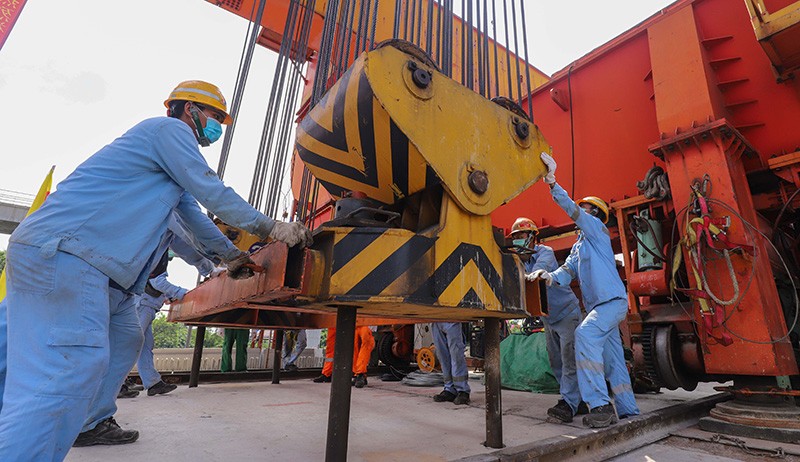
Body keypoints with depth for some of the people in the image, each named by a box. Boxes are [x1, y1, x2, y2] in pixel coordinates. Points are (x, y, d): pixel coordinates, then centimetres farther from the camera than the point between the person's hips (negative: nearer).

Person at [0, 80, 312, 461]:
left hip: (95, 266, 11)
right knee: (68, 373, -18)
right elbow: (214, 194, -12)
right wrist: (270, 228, -6)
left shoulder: (173, 157, 24)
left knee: (125, 341, 20)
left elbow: (191, 213, 27)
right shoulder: (170, 129, -6)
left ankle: (93, 423, 32)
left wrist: (231, 255, 28)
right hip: (61, 255, -11)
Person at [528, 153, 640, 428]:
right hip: (599, 305, 10)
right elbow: (568, 271, 9)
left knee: (585, 333, -30)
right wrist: (551, 276, -13)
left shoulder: (597, 228, 0)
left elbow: (570, 208, -16)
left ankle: (600, 404, -30)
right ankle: (629, 412, 22)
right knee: (613, 361, 12)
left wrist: (551, 181, -22)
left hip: (613, 300, -9)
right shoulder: (579, 245, 23)